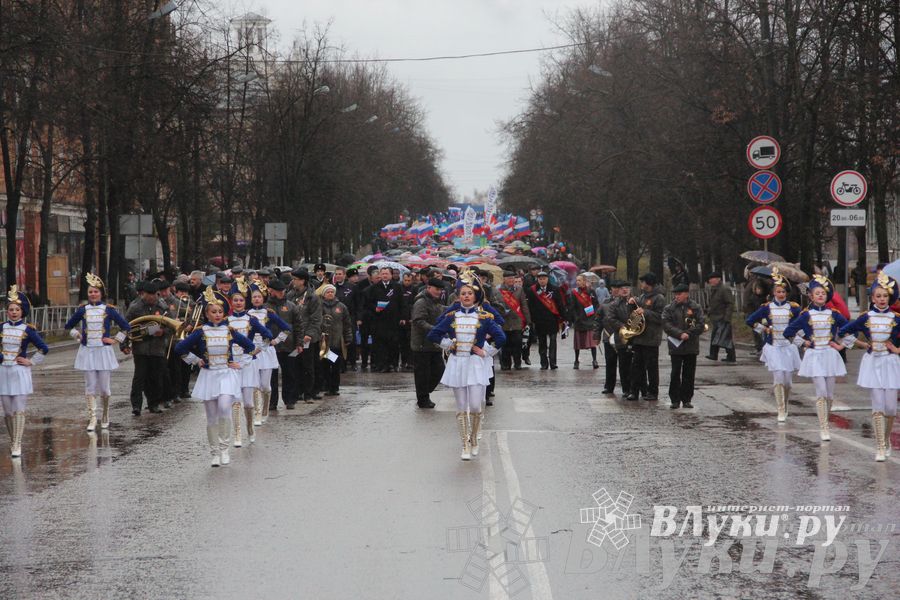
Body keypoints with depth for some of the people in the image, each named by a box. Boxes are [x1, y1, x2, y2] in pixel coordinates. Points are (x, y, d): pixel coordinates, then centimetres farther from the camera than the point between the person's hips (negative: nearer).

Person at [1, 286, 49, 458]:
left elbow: (44, 348, 0)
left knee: (19, 410, -6)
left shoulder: (28, 330, -3)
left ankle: (17, 445, -4)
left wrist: (31, 362, -3)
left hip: (20, 372, -3)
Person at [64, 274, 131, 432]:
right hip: (87, 351, 1)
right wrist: (77, 335, 6)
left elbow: (126, 327, 5)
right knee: (90, 386, -3)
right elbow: (68, 326, 19)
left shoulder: (109, 310, 0)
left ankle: (105, 417, 20)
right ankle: (92, 418, -3)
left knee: (104, 387, 1)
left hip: (104, 351, -1)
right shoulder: (82, 310, 4)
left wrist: (116, 340, -1)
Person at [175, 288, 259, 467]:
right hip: (208, 376, 0)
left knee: (224, 407, -22)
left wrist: (240, 363, 7)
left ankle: (224, 448, -12)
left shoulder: (229, 331, 3)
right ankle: (215, 453, 11)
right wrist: (196, 360, 3)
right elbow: (180, 348, 2)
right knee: (212, 417, 1)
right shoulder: (200, 332, -2)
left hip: (227, 375, 0)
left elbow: (250, 347, 15)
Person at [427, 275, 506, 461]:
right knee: (461, 409, 3)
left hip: (475, 364, -2)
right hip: (456, 364, 2)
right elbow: (433, 334, 9)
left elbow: (501, 337, -4)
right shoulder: (452, 316, 5)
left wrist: (485, 352, -2)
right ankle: (465, 445, 12)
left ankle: (474, 439, 17)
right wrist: (448, 345, 3)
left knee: (475, 407, -7)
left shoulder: (484, 317, -1)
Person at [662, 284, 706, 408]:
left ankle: (686, 399, 12)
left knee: (689, 374, 5)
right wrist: (680, 334, -17)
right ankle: (675, 400, 5)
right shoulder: (669, 309, 4)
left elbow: (701, 325, -1)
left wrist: (688, 334, -12)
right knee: (675, 373, 0)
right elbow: (666, 325, -6)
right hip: (675, 346, -1)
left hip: (691, 346, 1)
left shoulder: (696, 308, 4)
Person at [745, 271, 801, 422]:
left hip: (789, 347, 1)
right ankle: (781, 411, -5)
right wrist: (762, 330, 3)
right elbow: (750, 321, 6)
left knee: (787, 380, 4)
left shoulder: (793, 308, 1)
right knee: (778, 378, -11)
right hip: (773, 347, -1)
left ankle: (785, 406, 28)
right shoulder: (767, 308, -1)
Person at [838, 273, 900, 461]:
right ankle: (880, 448, -2)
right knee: (878, 406, -6)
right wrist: (862, 344, 5)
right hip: (872, 363, 0)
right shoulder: (866, 318, 0)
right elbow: (843, 331, 8)